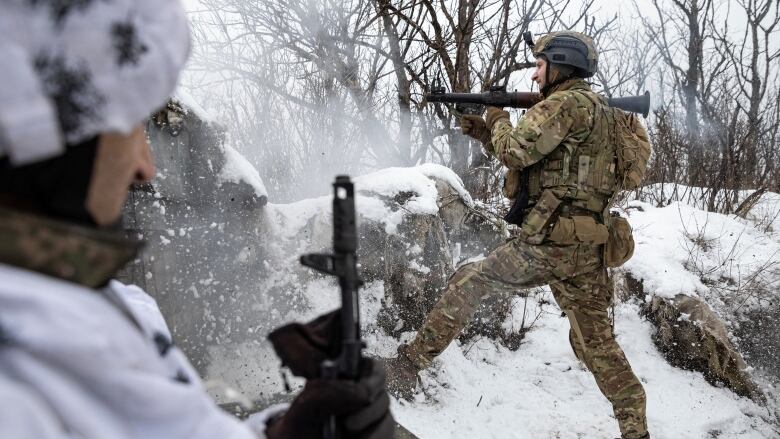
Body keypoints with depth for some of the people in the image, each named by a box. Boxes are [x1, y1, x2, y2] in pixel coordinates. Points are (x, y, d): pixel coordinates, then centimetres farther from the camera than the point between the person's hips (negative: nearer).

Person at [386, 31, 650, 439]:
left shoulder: (569, 102, -8)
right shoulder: (590, 106, 23)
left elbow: (516, 151, -16)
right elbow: (535, 162, 27)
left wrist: (498, 119, 5)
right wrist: (486, 134, 18)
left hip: (548, 242, -9)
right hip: (585, 248, 9)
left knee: (468, 281, 4)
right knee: (595, 340, 13)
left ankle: (409, 364, 7)